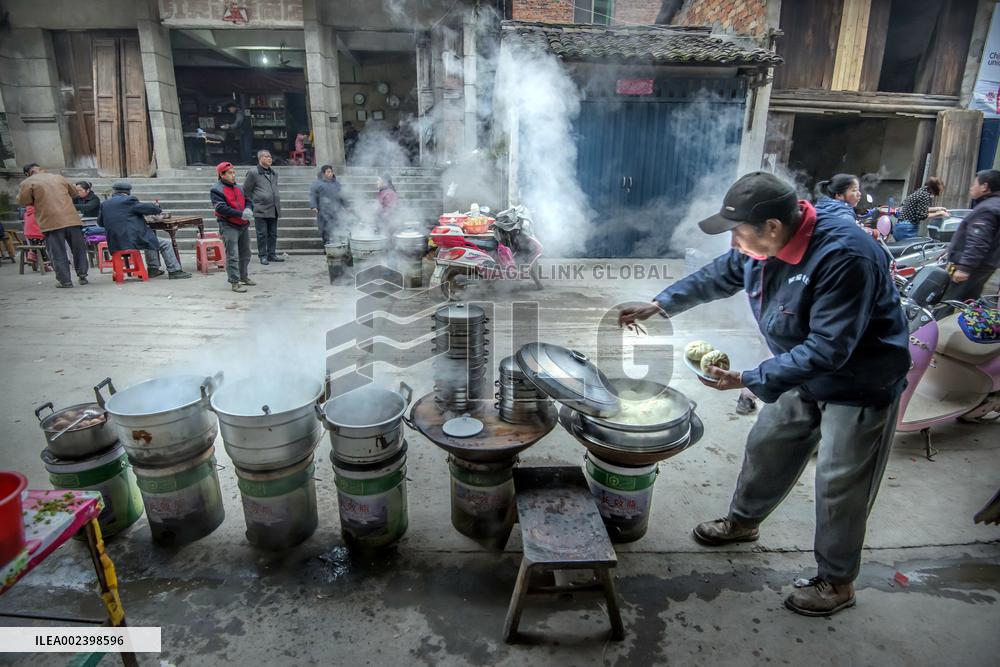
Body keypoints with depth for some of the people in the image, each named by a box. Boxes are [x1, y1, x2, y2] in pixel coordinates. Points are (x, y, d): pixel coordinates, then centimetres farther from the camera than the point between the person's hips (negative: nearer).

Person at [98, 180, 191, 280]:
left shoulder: (104, 204, 8)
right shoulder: (129, 201, -9)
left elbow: (100, 222, 17)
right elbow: (151, 208, -6)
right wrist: (158, 209, 16)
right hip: (133, 241, -7)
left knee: (150, 238, 32)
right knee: (165, 244, 8)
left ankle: (153, 269, 32)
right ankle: (174, 271, 8)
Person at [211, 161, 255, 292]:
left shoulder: (238, 187, 16)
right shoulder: (216, 190, -8)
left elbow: (247, 200, 14)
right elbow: (221, 208, -19)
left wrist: (248, 209, -11)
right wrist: (241, 214, -25)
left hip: (243, 225, 8)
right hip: (228, 226, -7)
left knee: (245, 253, 18)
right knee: (232, 256, -9)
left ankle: (244, 276, 33)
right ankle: (235, 282, -5)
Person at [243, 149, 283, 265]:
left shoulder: (274, 173, 16)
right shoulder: (253, 172, -4)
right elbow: (246, 191, 0)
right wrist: (252, 205, -3)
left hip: (274, 210, 6)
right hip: (260, 210, -6)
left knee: (273, 234, 9)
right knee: (262, 234, -1)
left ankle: (272, 254, 18)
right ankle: (263, 256, 6)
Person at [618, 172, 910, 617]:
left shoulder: (844, 256, -35)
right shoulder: (762, 242, -12)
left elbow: (827, 350, -35)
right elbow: (717, 276, 6)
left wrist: (749, 380, -34)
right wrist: (658, 305, 4)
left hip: (859, 384, -7)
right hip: (803, 372, 8)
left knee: (839, 485, 4)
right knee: (766, 448, 19)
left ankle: (837, 582, 27)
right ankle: (743, 521, 43)